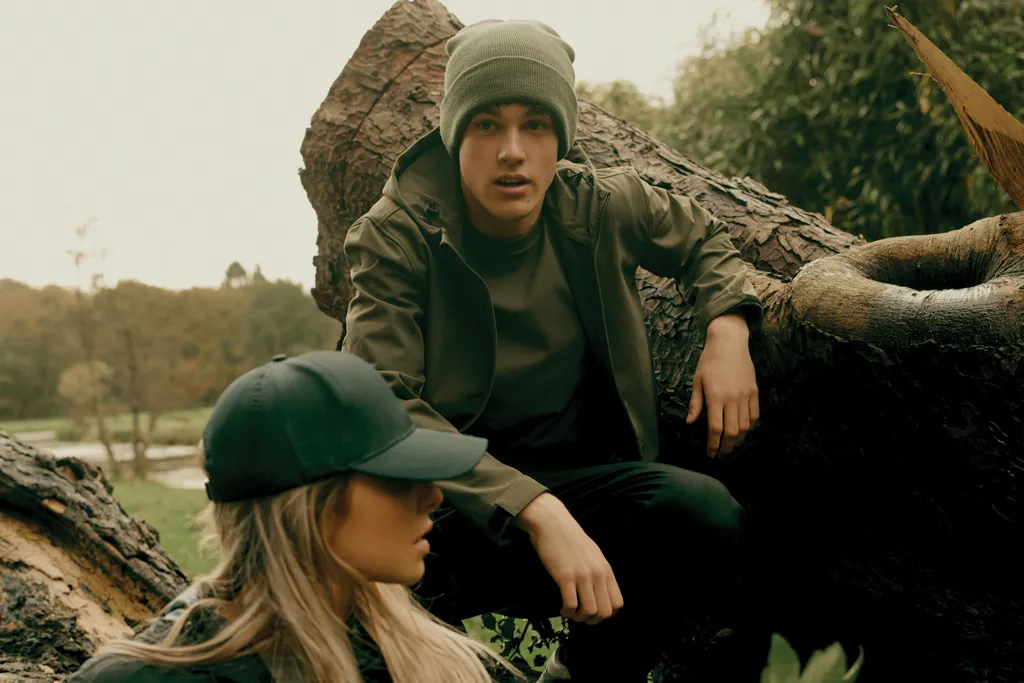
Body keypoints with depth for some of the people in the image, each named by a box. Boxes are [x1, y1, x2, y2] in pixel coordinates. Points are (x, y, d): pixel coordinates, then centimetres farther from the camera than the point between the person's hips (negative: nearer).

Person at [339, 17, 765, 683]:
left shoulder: (600, 204, -1)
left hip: (586, 476, 4)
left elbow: (703, 237, 21)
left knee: (706, 515, -27)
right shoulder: (398, 235, -12)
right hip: (456, 495, -4)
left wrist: (728, 329, -2)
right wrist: (537, 513, -36)